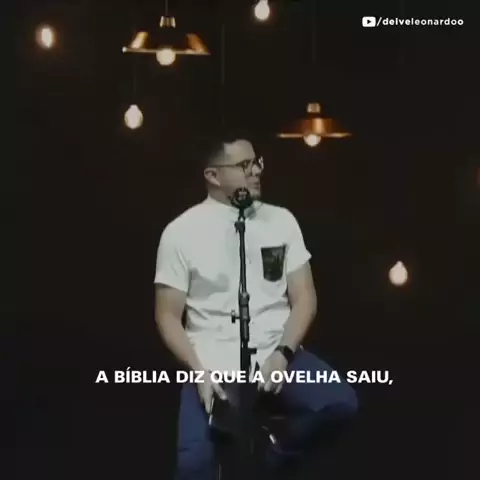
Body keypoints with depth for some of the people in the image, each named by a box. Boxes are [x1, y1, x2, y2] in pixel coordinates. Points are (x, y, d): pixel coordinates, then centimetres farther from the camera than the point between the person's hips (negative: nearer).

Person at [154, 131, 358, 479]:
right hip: (213, 364, -3)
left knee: (340, 402, -23)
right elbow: (168, 315, 1)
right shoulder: (181, 233, -2)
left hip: (275, 354, 3)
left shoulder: (281, 220, 6)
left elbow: (304, 298, 5)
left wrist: (282, 354, -12)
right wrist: (199, 371, -15)